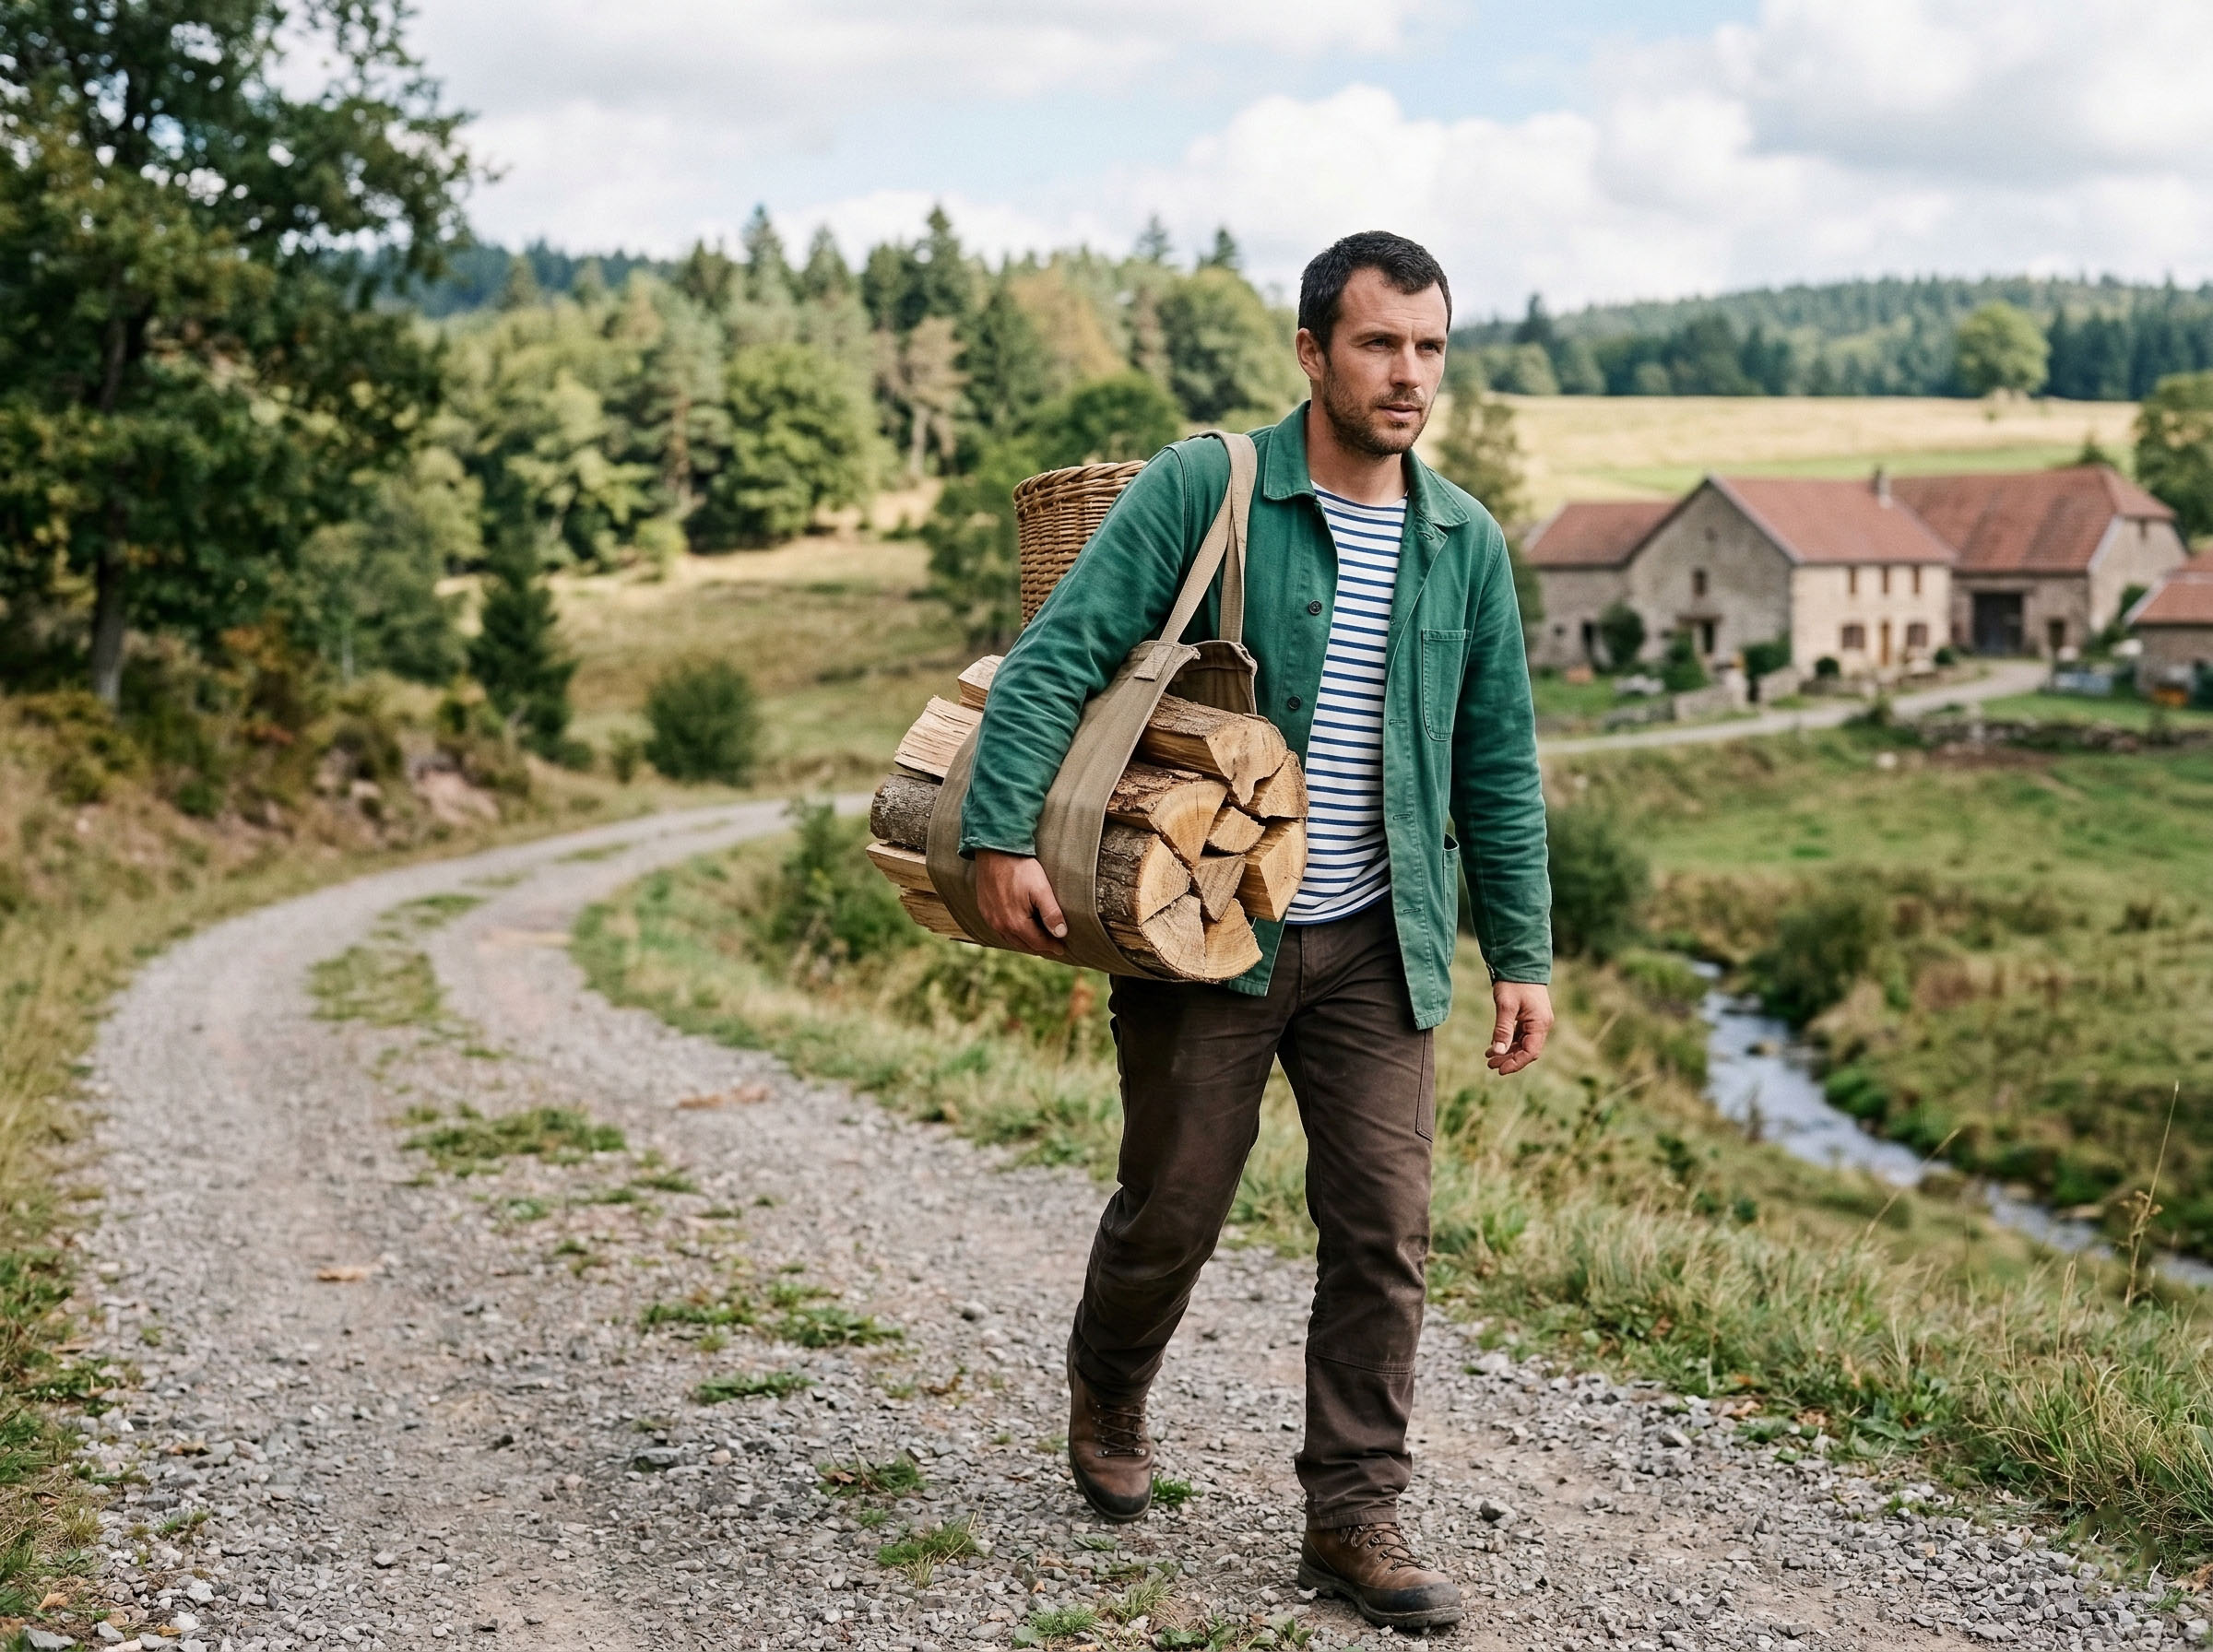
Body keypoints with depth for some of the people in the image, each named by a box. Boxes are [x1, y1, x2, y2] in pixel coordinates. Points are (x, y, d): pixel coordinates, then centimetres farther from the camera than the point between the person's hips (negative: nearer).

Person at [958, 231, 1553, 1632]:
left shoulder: (1467, 544, 6)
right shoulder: (1201, 491, -8)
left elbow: (1500, 767, 11)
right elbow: (1056, 657, -13)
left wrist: (1522, 954, 8)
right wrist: (1004, 837, -23)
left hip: (1378, 945, 4)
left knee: (1385, 1228, 0)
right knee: (1173, 1210, 9)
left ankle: (1355, 1513, 14)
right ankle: (1108, 1392, 40)